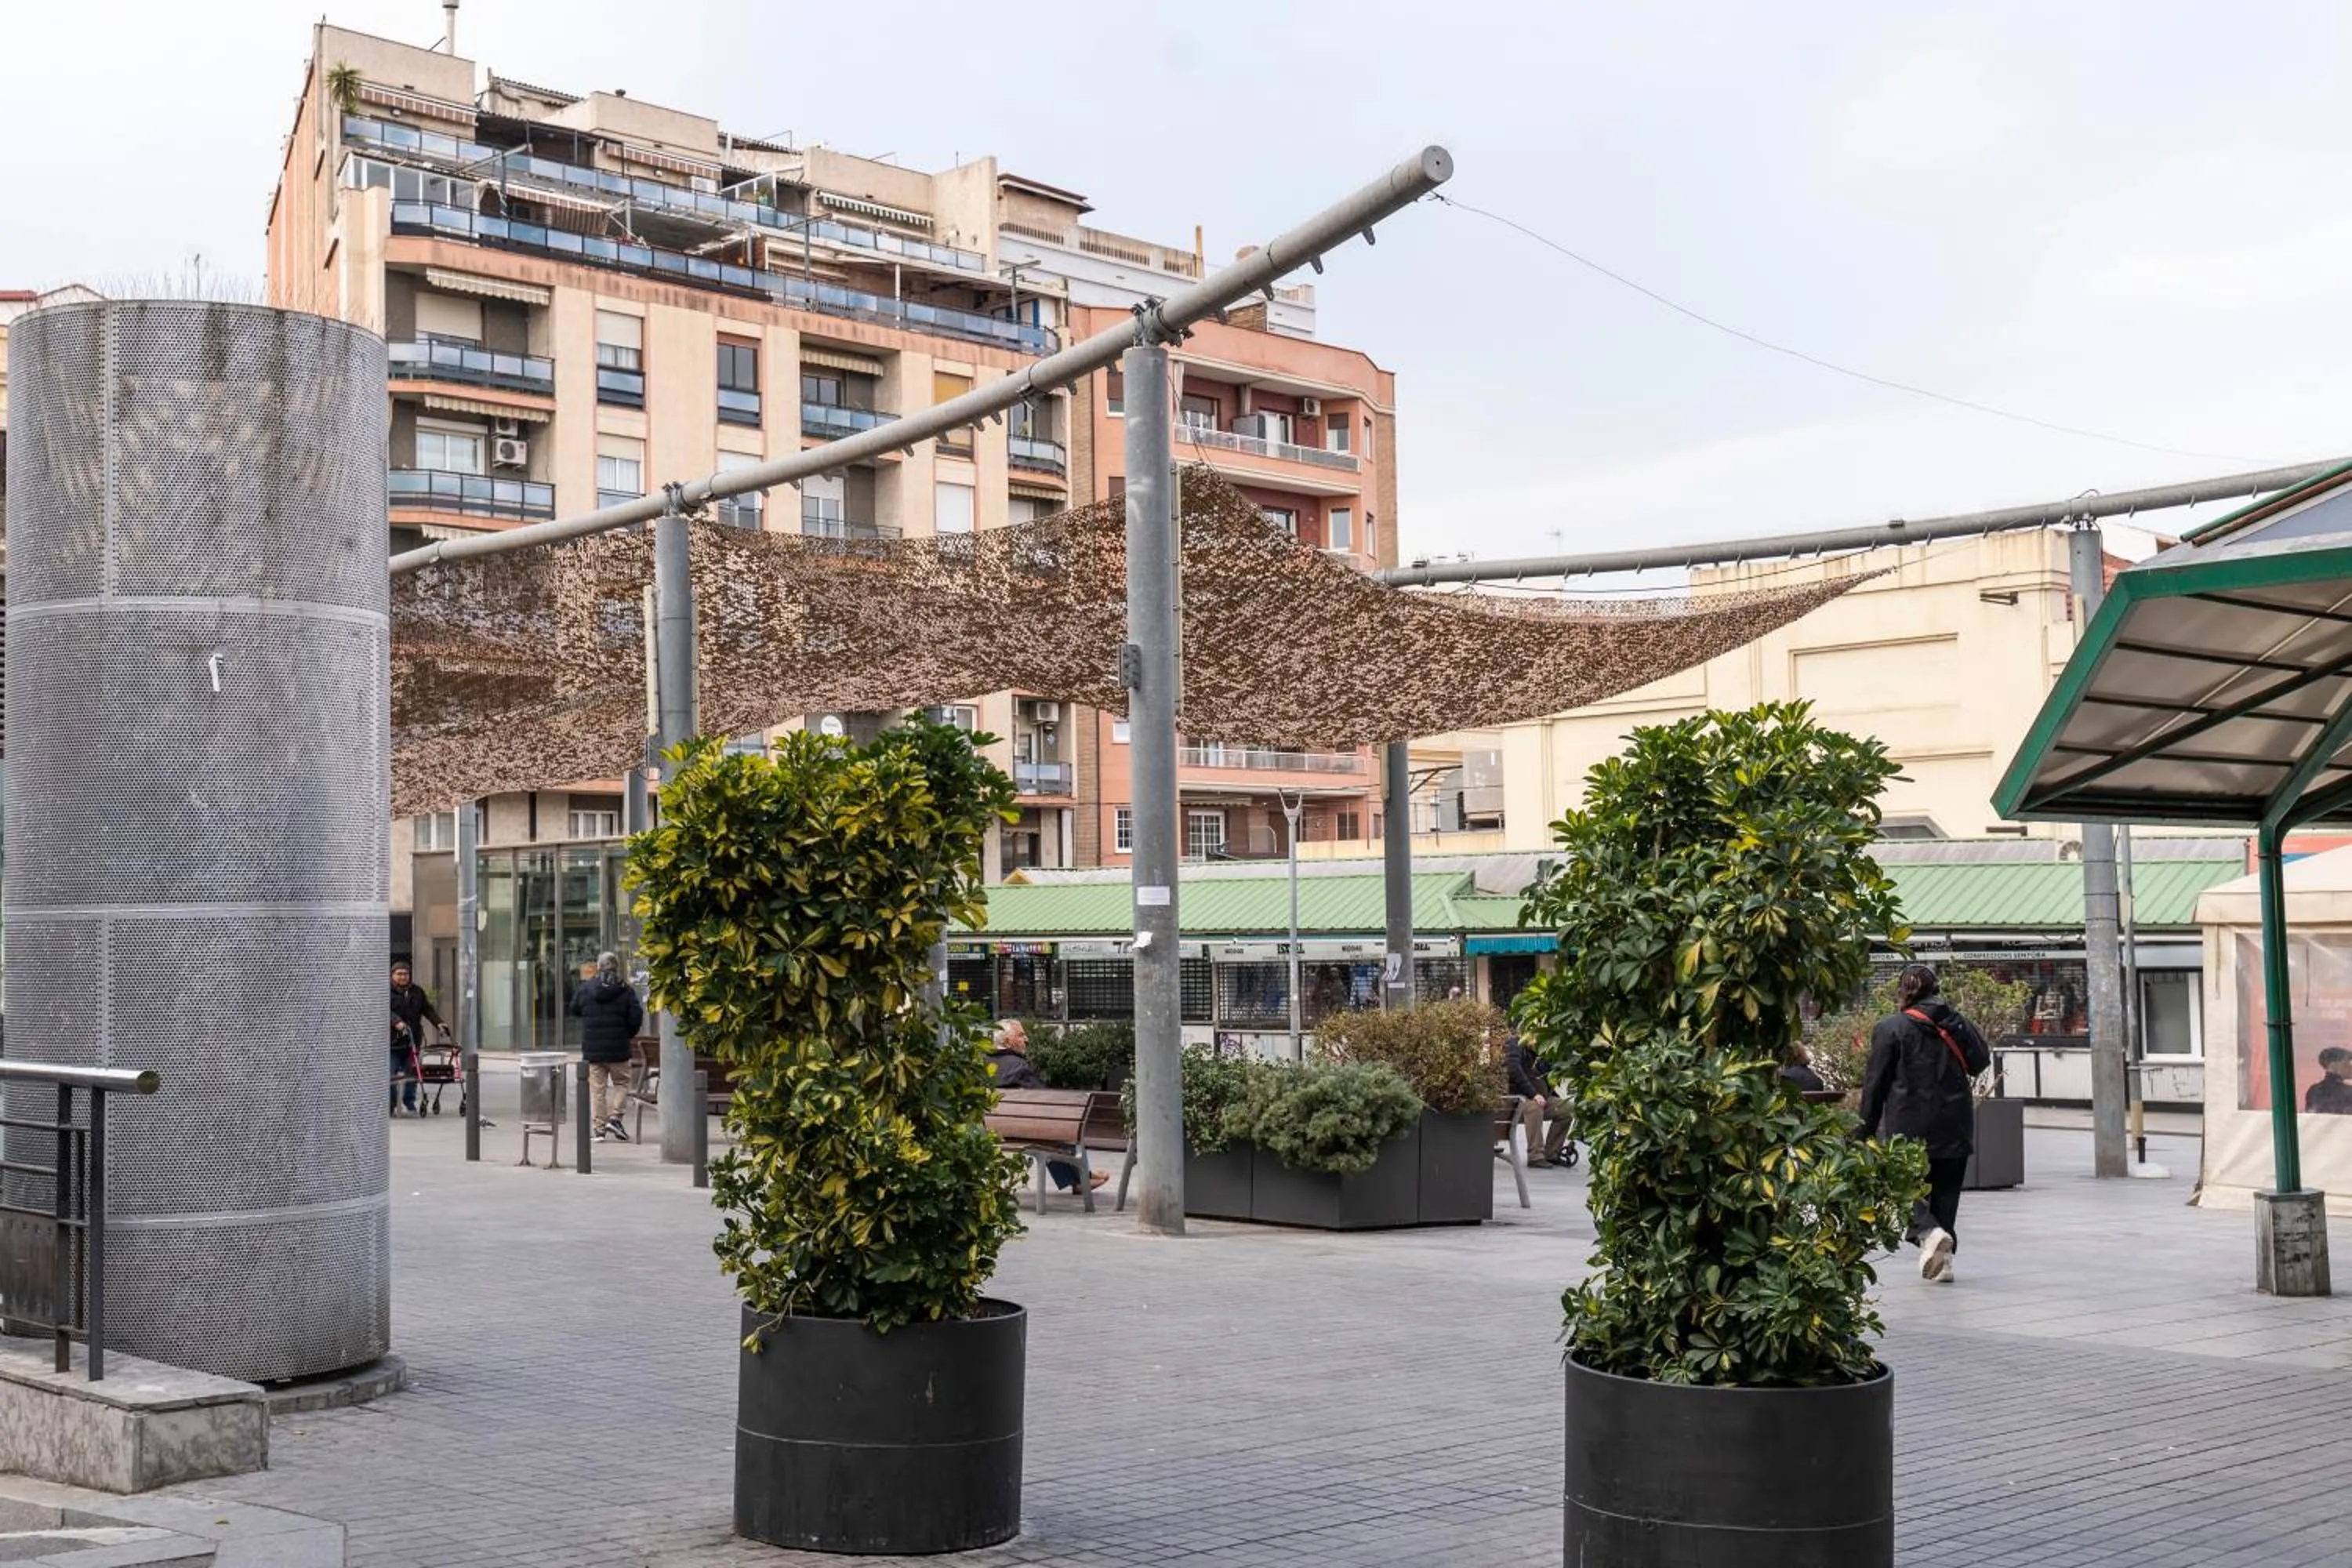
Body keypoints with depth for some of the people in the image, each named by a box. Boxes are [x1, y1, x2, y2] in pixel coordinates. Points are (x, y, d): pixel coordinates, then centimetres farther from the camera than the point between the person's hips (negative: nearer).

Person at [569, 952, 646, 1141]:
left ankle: (599, 1127, 6)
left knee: (597, 1088, 7)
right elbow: (636, 1017, -8)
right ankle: (614, 1117, -2)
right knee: (621, 1083, 14)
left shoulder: (585, 988, -1)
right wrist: (628, 1035, 9)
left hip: (592, 1049, 2)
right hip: (618, 1049, -2)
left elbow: (574, 1010, 12)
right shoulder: (626, 990, -7)